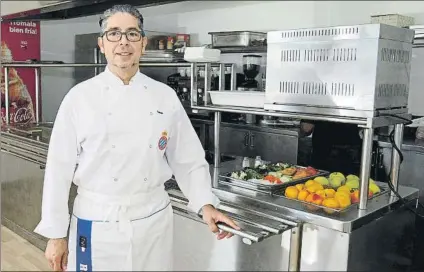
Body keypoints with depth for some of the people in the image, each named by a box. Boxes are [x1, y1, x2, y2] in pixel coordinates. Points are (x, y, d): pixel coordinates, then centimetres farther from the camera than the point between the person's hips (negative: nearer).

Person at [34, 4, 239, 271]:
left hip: (153, 220, 2)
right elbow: (60, 167, -5)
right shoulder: (80, 96, -7)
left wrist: (206, 204, -8)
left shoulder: (166, 97, -1)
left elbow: (187, 159, 3)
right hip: (96, 223, -1)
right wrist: (56, 233, -3)